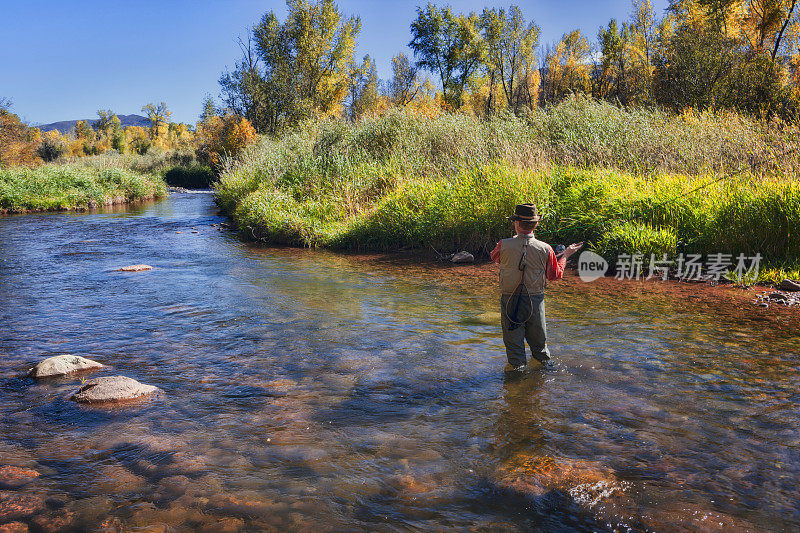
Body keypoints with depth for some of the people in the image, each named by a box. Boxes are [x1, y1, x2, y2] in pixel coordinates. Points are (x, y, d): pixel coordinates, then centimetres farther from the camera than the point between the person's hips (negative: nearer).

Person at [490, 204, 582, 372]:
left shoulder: (504, 245, -15)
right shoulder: (545, 249, -12)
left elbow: (494, 257, 10)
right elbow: (555, 275, 1)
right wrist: (566, 254, 15)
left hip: (510, 300, -2)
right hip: (535, 300, 2)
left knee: (513, 337, 12)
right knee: (537, 336, 22)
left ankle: (517, 364, 18)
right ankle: (542, 358, 40)